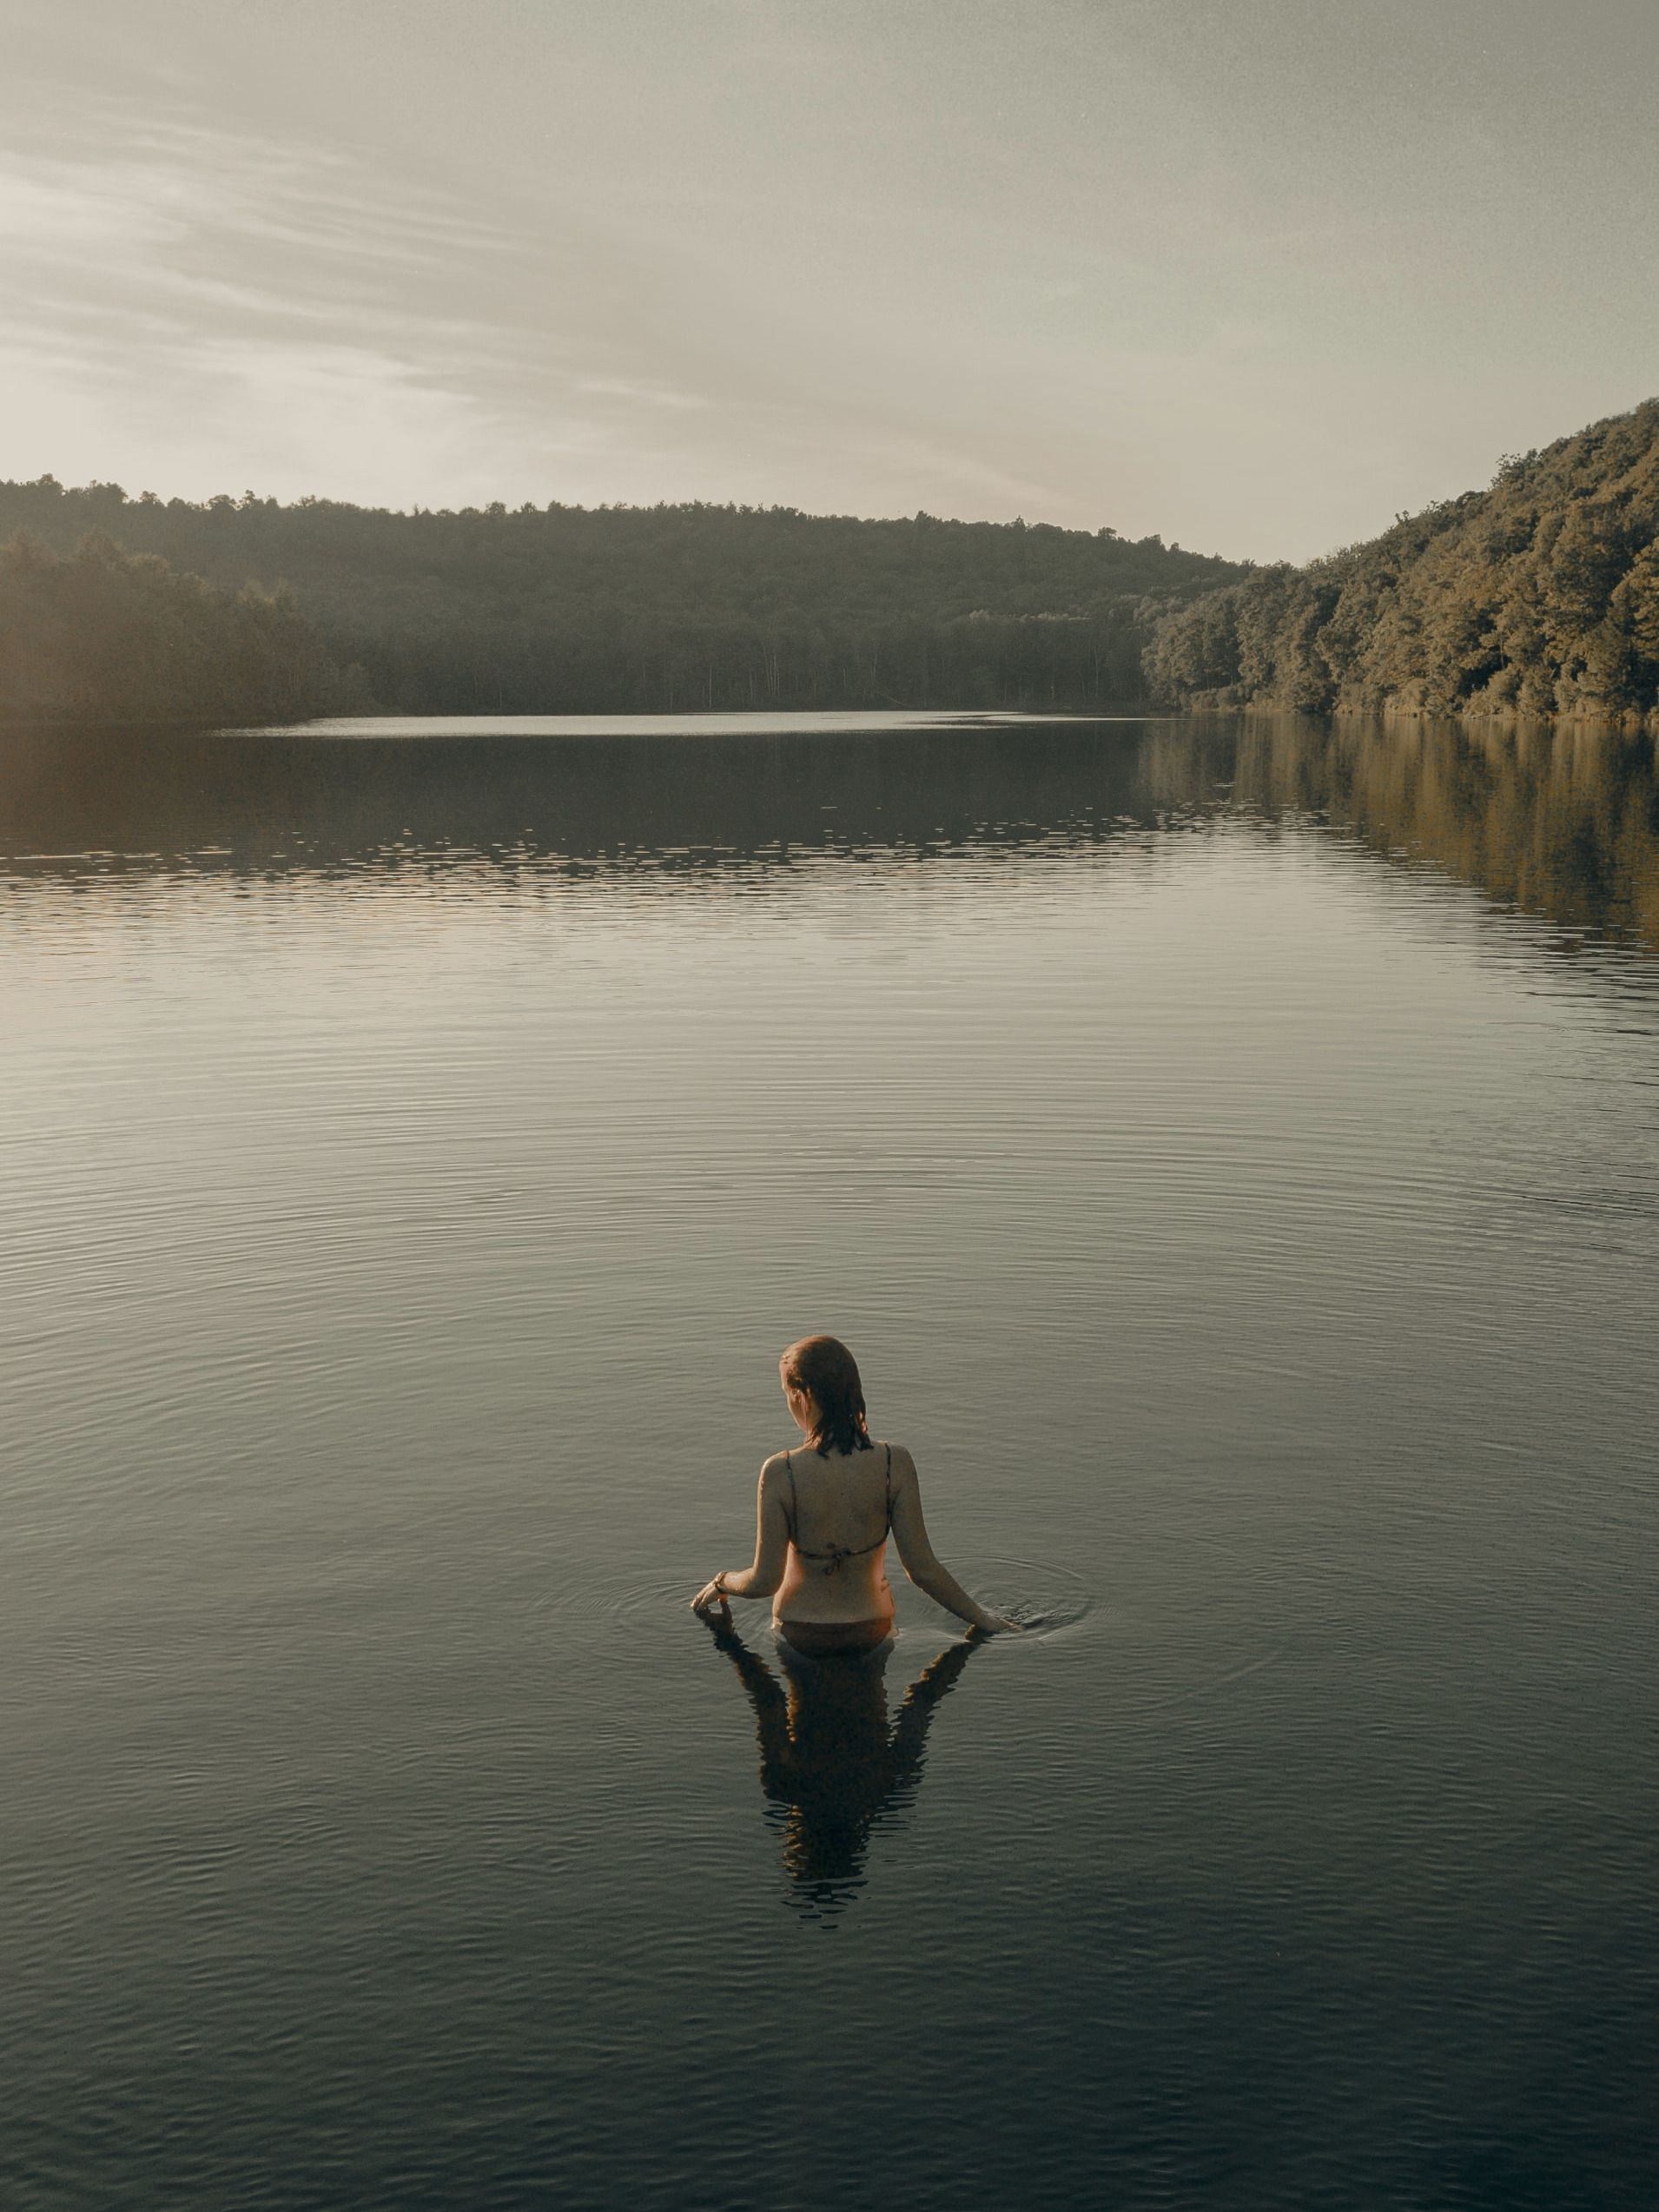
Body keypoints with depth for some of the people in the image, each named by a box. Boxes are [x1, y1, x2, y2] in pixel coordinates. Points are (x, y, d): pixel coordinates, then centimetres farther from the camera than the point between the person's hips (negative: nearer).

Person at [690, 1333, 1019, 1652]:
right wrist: (983, 1619, -1)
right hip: (872, 1628, 1)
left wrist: (720, 1582, 6)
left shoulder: (780, 1472, -24)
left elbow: (765, 1581, -16)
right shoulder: (895, 1463, -20)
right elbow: (922, 1569, -16)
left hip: (800, 1632, -1)